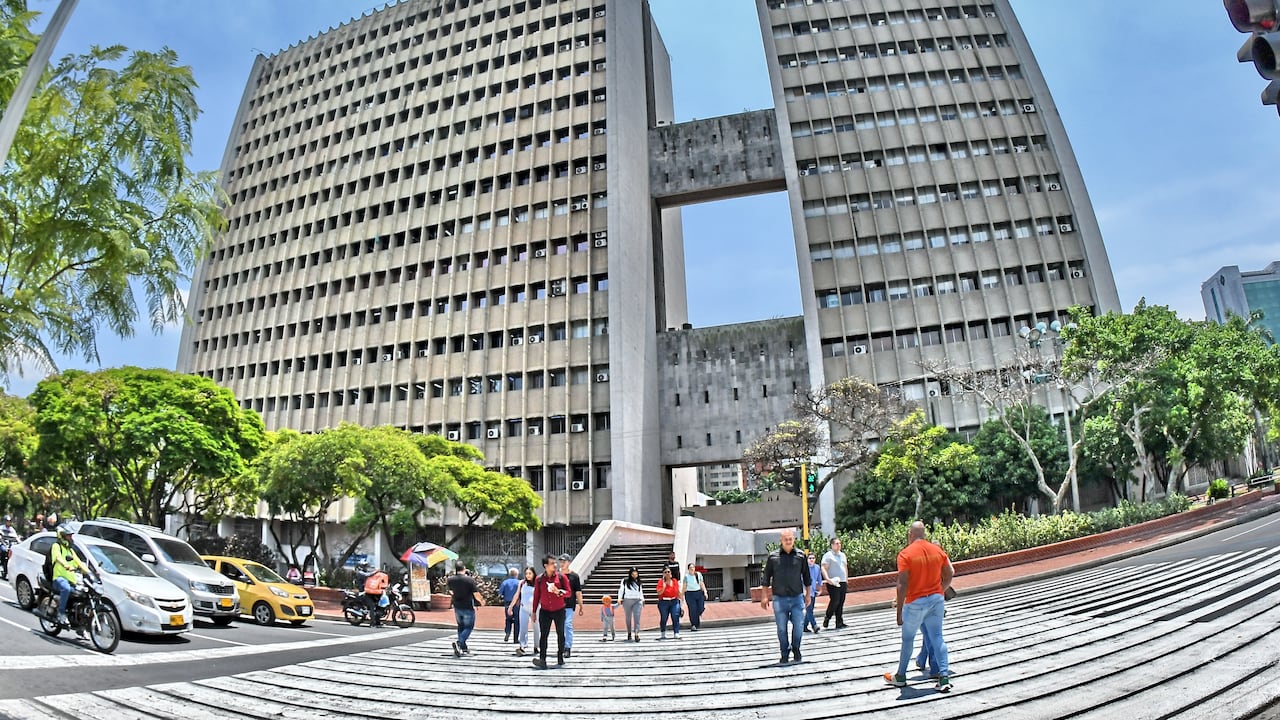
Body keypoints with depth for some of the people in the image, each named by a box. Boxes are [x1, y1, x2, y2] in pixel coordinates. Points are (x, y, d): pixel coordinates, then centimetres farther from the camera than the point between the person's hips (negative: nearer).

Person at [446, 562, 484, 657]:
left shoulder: (451, 580, -6)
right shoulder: (469, 580, -18)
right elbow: (476, 594, -15)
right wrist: (481, 601, 5)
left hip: (457, 607, 5)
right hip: (468, 608, -5)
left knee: (461, 627, 19)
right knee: (468, 627, 6)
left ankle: (463, 647, 23)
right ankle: (459, 642, -15)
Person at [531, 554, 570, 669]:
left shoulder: (561, 576, -4)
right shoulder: (539, 579, -1)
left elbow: (569, 592, -5)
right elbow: (536, 596, 6)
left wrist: (558, 592, -23)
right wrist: (534, 612, 7)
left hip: (559, 611, 0)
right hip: (545, 611, 0)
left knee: (560, 634, 10)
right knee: (543, 635, -11)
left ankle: (560, 657, 25)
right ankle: (542, 660, -15)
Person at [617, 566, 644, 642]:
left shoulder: (639, 582, 17)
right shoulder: (625, 581, 5)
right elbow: (621, 589, 2)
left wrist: (643, 599, 16)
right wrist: (619, 598, -9)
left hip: (637, 601, 1)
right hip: (627, 601, -1)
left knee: (637, 617, -12)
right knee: (628, 618, 7)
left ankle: (636, 634, -19)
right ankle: (629, 633, 24)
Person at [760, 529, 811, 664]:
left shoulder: (800, 556, 2)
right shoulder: (773, 557, -1)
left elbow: (806, 577, 11)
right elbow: (766, 577, 4)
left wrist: (808, 594, 12)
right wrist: (764, 596, 2)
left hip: (797, 598, 1)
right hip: (779, 598, 0)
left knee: (799, 626, 1)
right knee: (781, 629, 6)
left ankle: (796, 649, 27)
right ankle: (784, 653, 23)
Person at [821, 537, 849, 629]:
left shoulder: (843, 555, 19)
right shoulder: (828, 555, -4)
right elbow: (823, 568, -12)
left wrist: (846, 580, 23)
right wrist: (827, 579, -25)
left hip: (843, 583, 7)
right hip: (833, 583, -7)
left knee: (841, 603, 5)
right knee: (834, 601, -13)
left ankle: (839, 623, 9)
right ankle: (827, 618, 5)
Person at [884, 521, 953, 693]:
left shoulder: (905, 554, -14)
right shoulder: (938, 550, 2)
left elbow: (903, 584, -17)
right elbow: (948, 576, 7)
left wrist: (899, 609, -13)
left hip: (915, 602, -4)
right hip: (936, 600, 4)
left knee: (908, 639, 10)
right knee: (937, 638, 8)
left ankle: (900, 677, 23)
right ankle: (944, 677, 1)